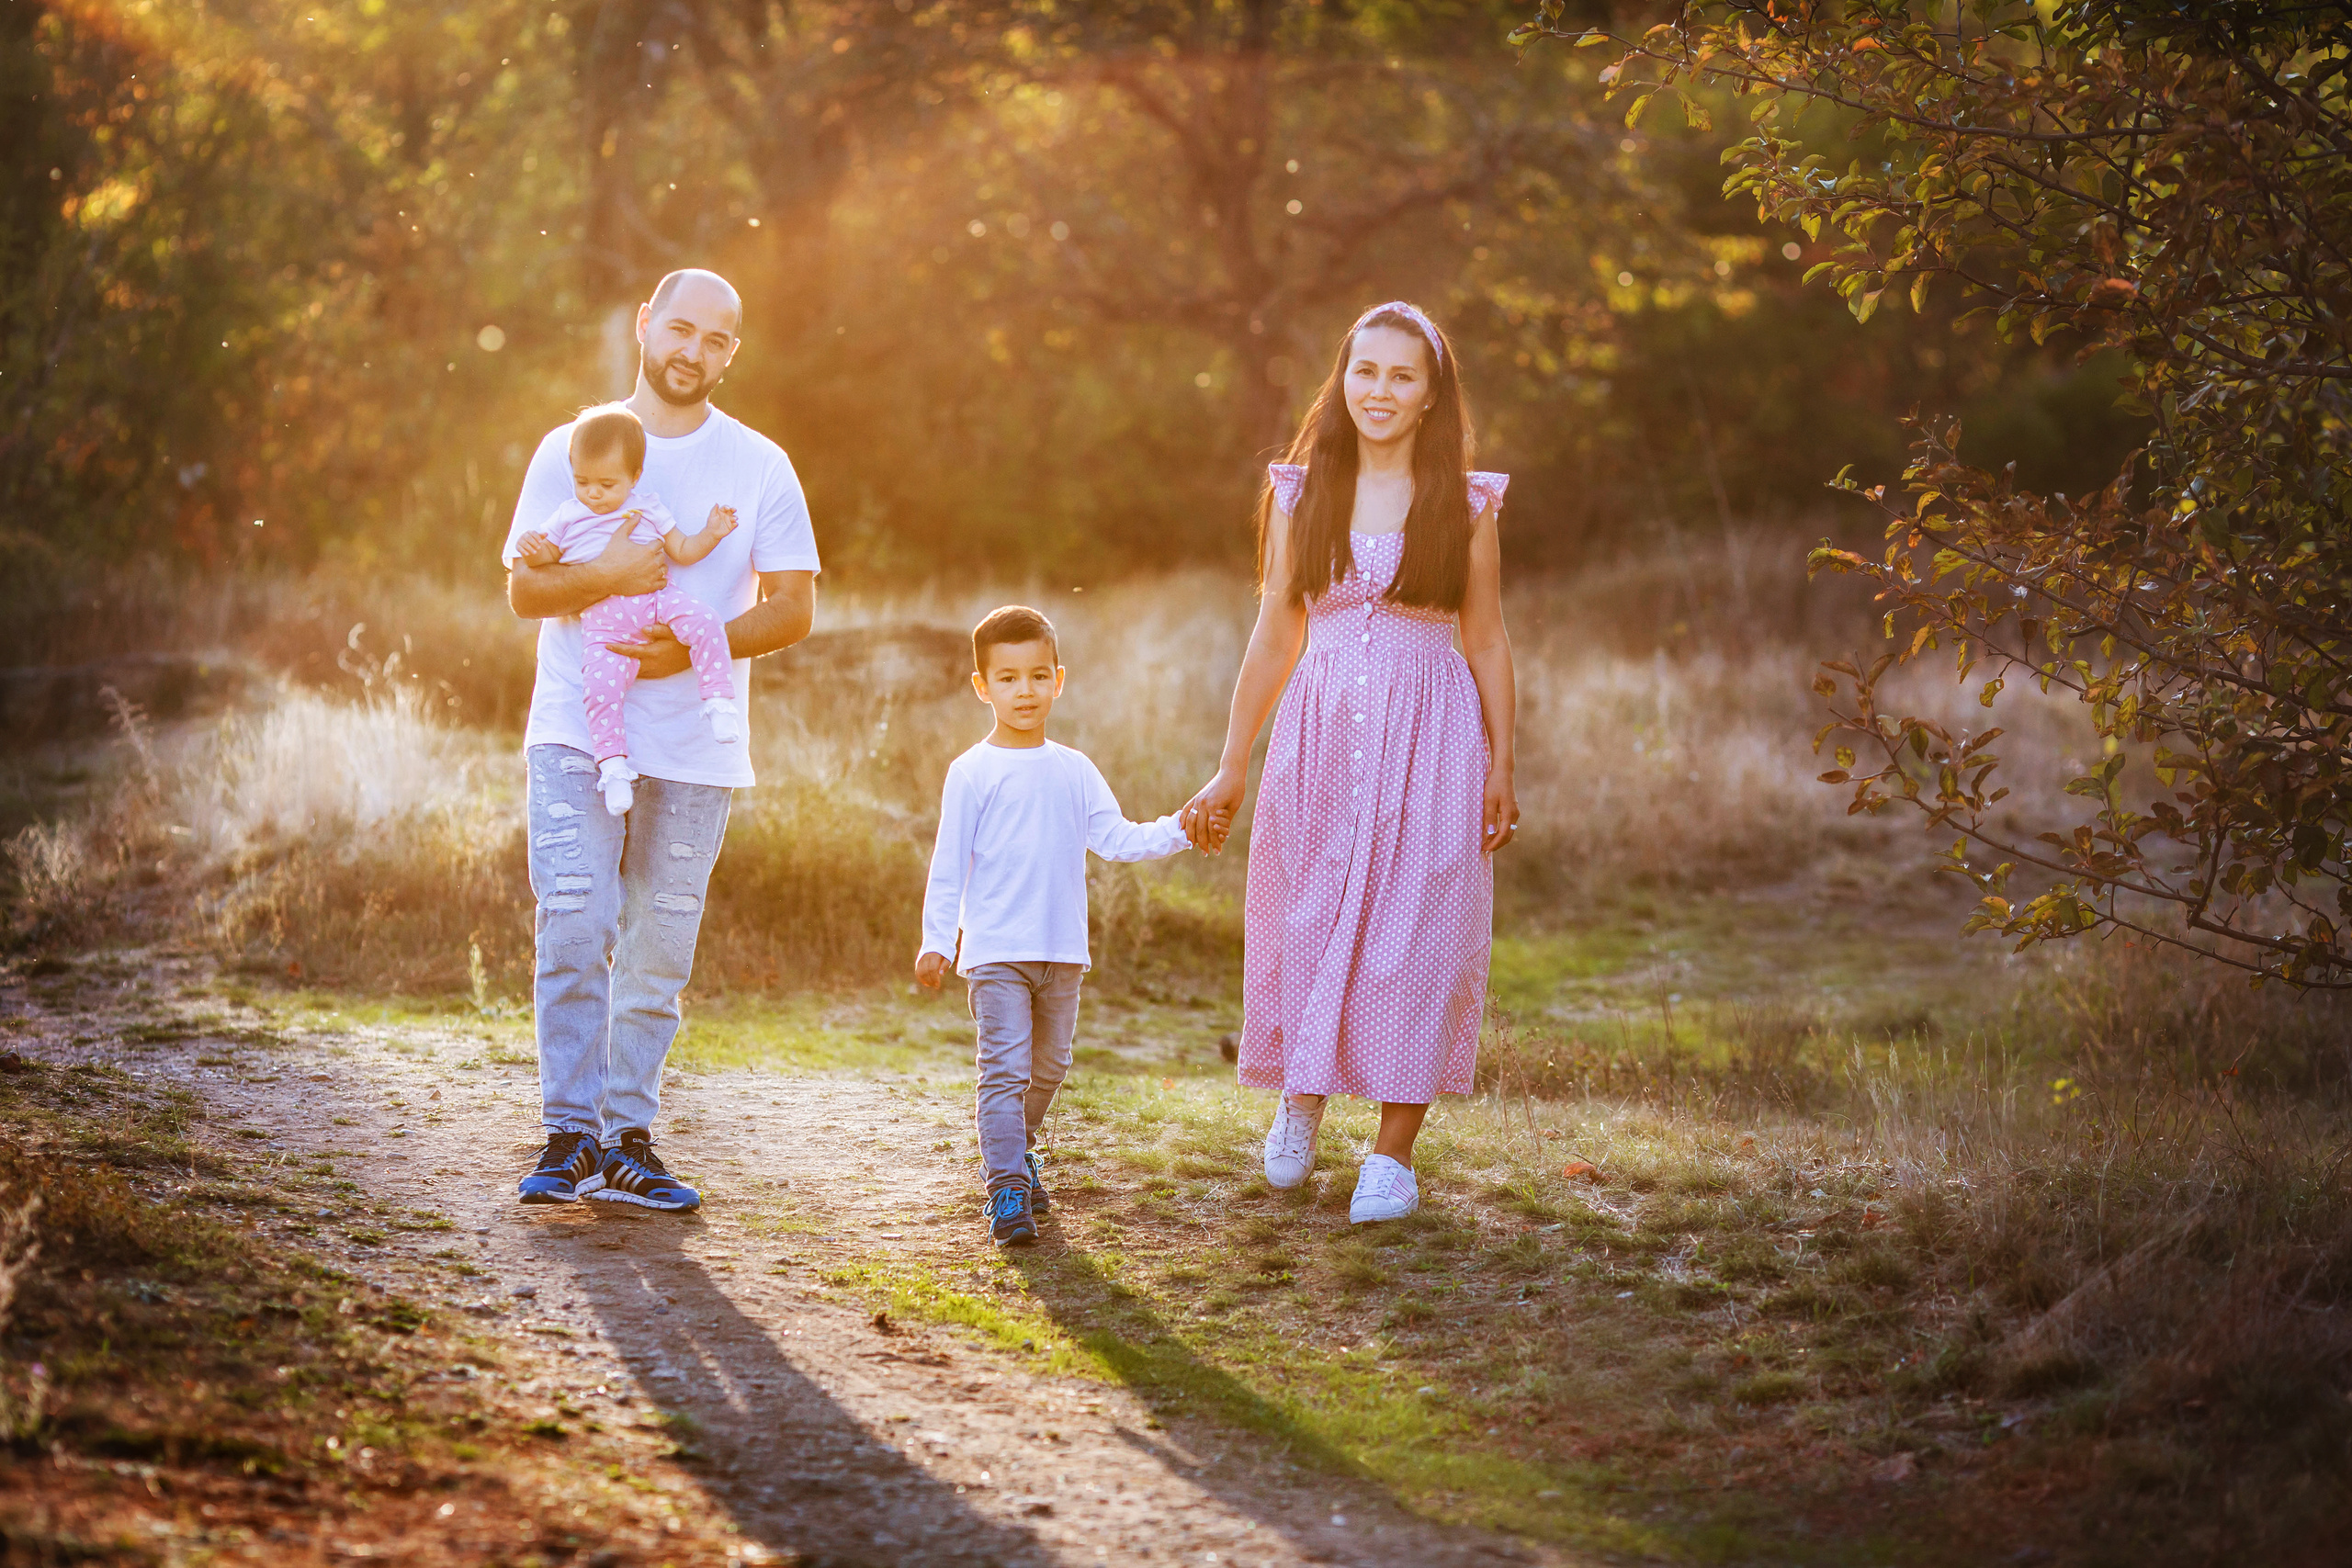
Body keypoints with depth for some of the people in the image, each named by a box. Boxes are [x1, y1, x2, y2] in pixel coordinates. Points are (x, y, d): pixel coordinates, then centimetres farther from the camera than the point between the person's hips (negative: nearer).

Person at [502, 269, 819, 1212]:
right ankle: (569, 1135, -4)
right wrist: (604, 577, -18)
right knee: (574, 931, -11)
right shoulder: (571, 451, 7)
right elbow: (523, 587, 2)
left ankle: (627, 1140, 9)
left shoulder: (760, 466, 7)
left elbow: (794, 605, 4)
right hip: (576, 733, -1)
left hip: (694, 747, 1)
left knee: (657, 951, 2)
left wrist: (692, 648, -11)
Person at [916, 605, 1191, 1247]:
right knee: (1005, 1067, -12)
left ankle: (1016, 1150, 38)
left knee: (1048, 1066, 16)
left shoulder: (1074, 771, 10)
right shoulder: (972, 772, -3)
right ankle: (1008, 1190, -13)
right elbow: (949, 863, -2)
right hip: (996, 949, -5)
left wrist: (1177, 831, -6)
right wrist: (937, 941, -6)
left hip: (1062, 951, 5)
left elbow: (1116, 838, 8)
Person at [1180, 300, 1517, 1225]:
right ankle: (1302, 1096, 33)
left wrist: (1501, 769, 1)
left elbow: (1487, 643, 5)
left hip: (1430, 739, -2)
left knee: (1414, 934, -2)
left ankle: (1393, 1151, 6)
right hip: (1320, 730, 2)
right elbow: (1274, 638, 10)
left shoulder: (1464, 504, 2)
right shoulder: (1300, 496, 6)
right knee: (1306, 923, 6)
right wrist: (1230, 771, 10)